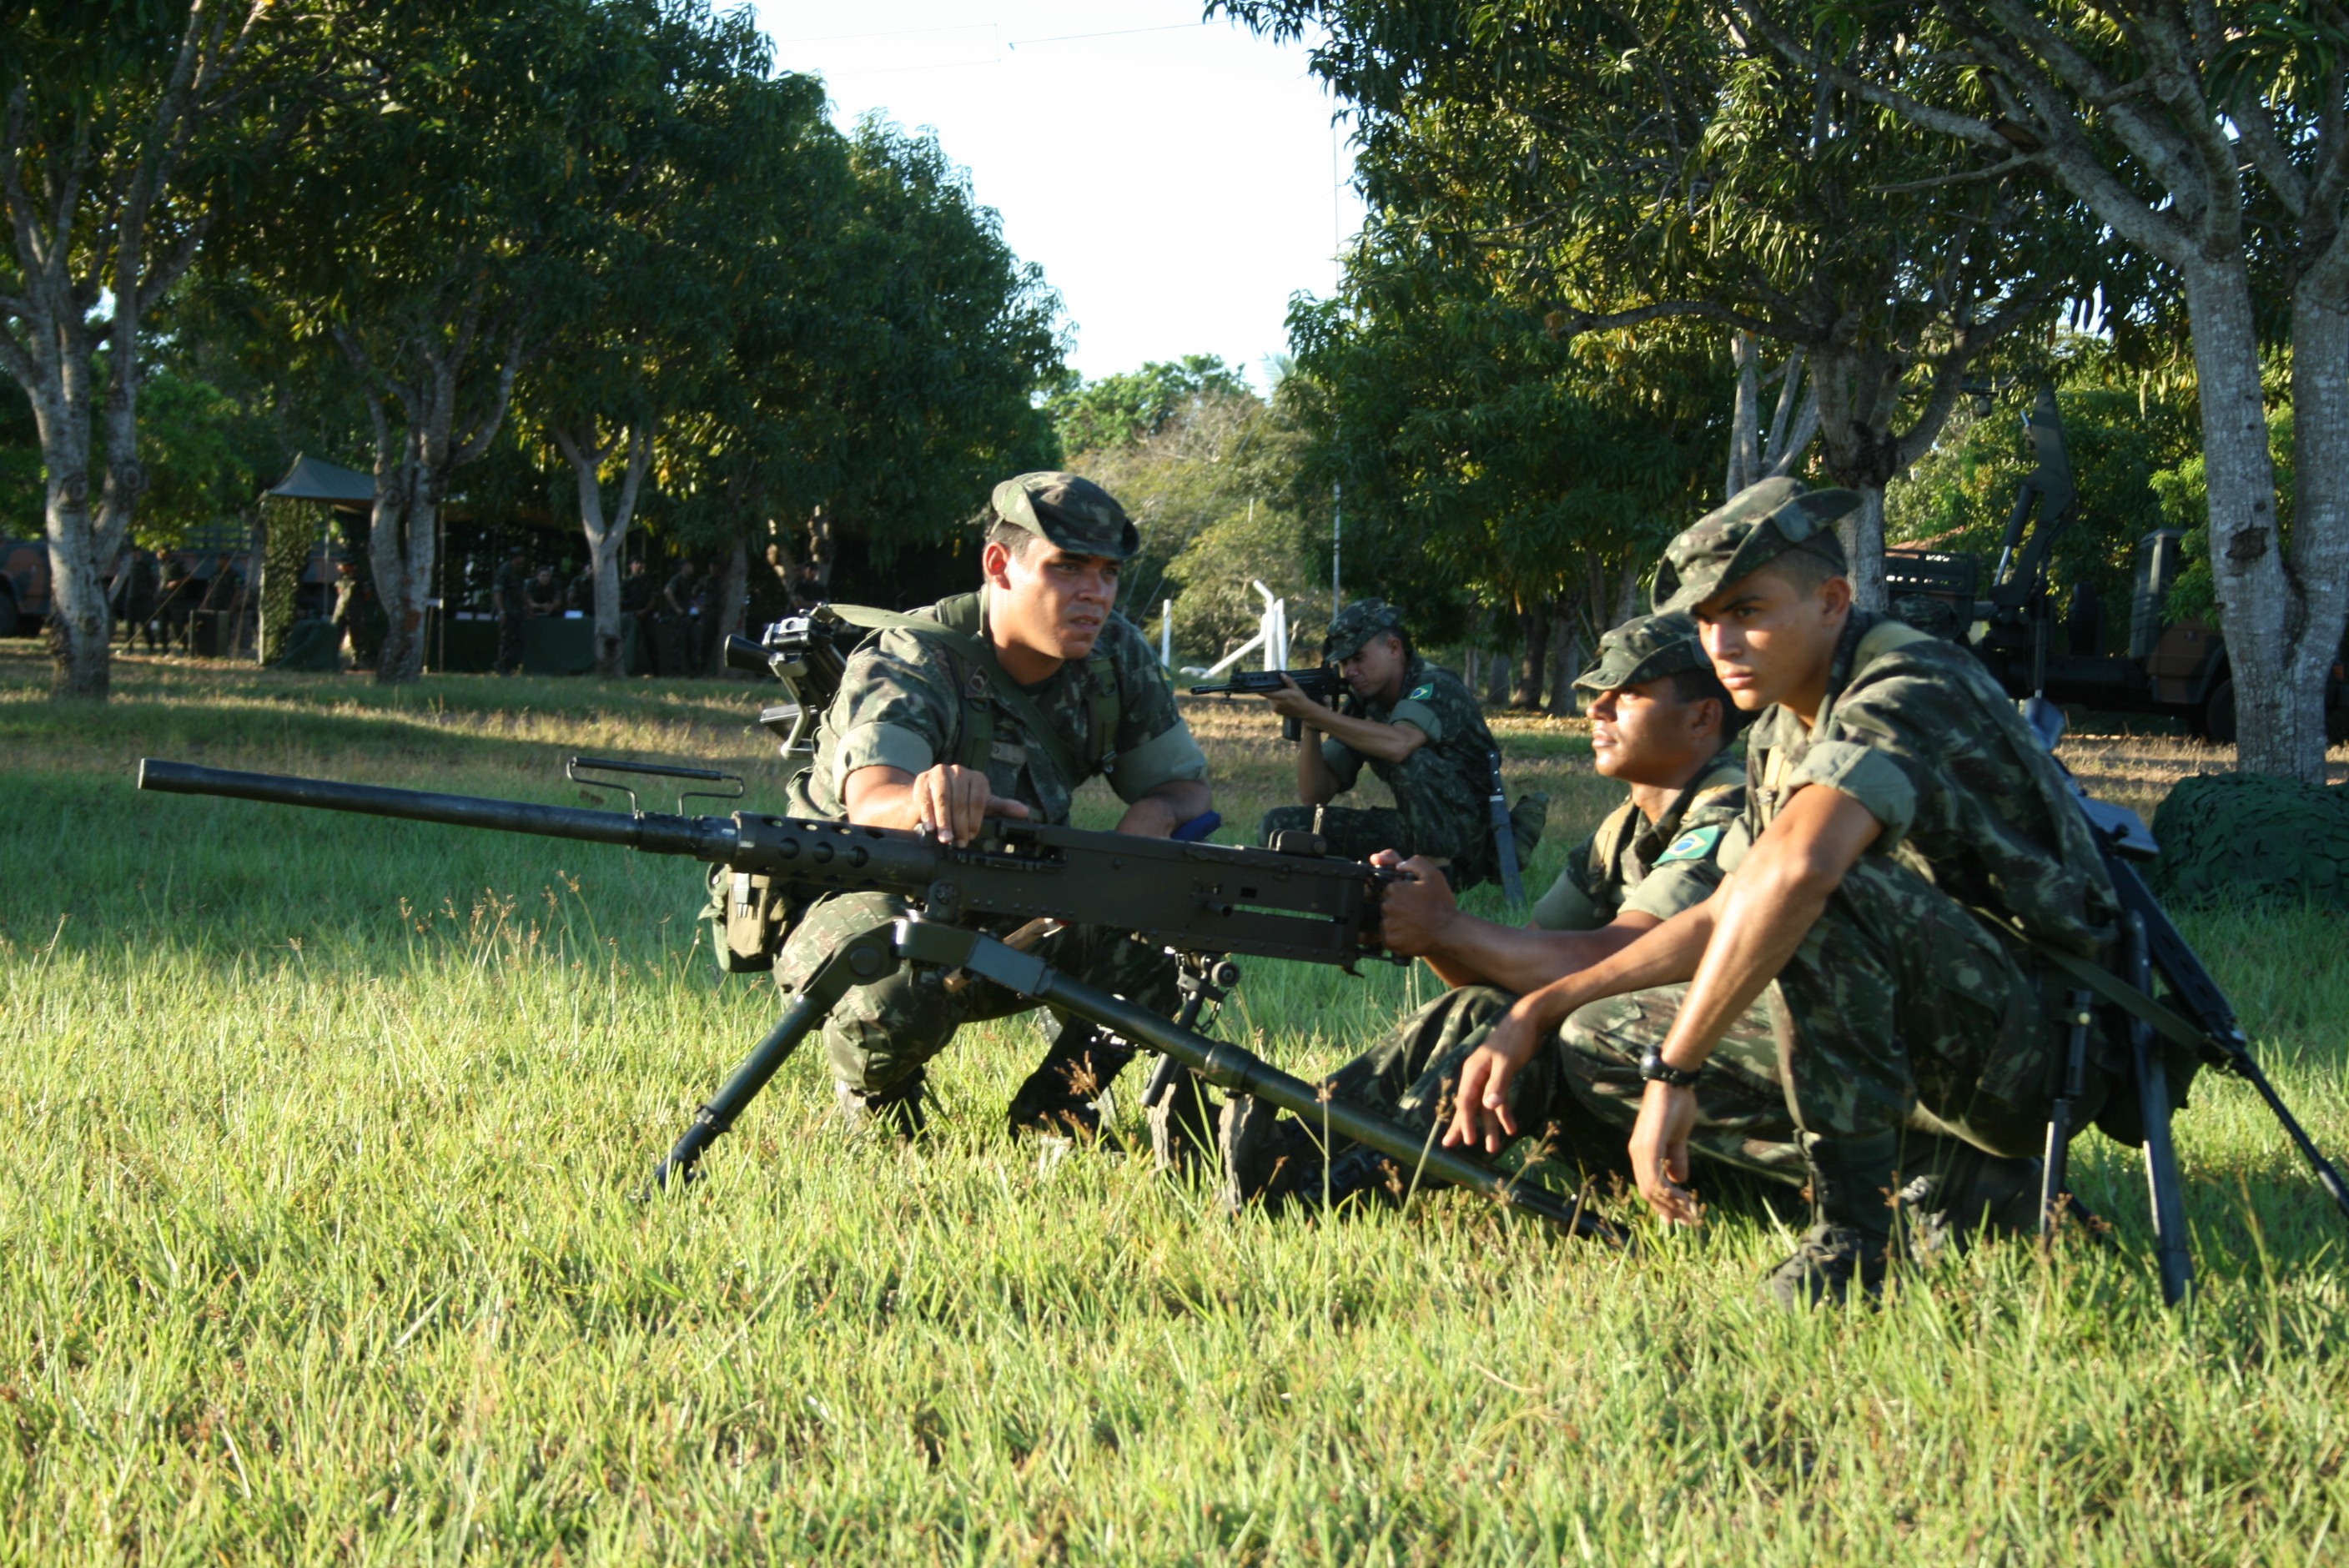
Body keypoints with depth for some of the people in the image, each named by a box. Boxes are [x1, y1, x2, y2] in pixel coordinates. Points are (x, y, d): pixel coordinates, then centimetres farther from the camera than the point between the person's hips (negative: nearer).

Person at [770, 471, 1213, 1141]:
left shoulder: (1118, 656, -7)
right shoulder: (909, 664, -25)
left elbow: (1186, 787, 0)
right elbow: (870, 798, -45)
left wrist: (1151, 817, -27)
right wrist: (929, 801, -72)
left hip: (1009, 917, 5)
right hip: (867, 902, -5)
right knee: (891, 992, -39)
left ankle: (1052, 1117, 3)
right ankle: (883, 1133, -3)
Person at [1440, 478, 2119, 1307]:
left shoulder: (1910, 691, -20)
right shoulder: (1779, 735, 10)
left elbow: (1797, 866, -39)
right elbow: (1722, 918, 20)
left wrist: (1673, 1071, -36)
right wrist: (1537, 1013, 11)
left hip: (2034, 1037, -10)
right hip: (1934, 1039, 10)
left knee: (1820, 899, -35)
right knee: (1596, 1043, 6)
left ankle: (1848, 1240, -24)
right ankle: (1953, 1177, 3)